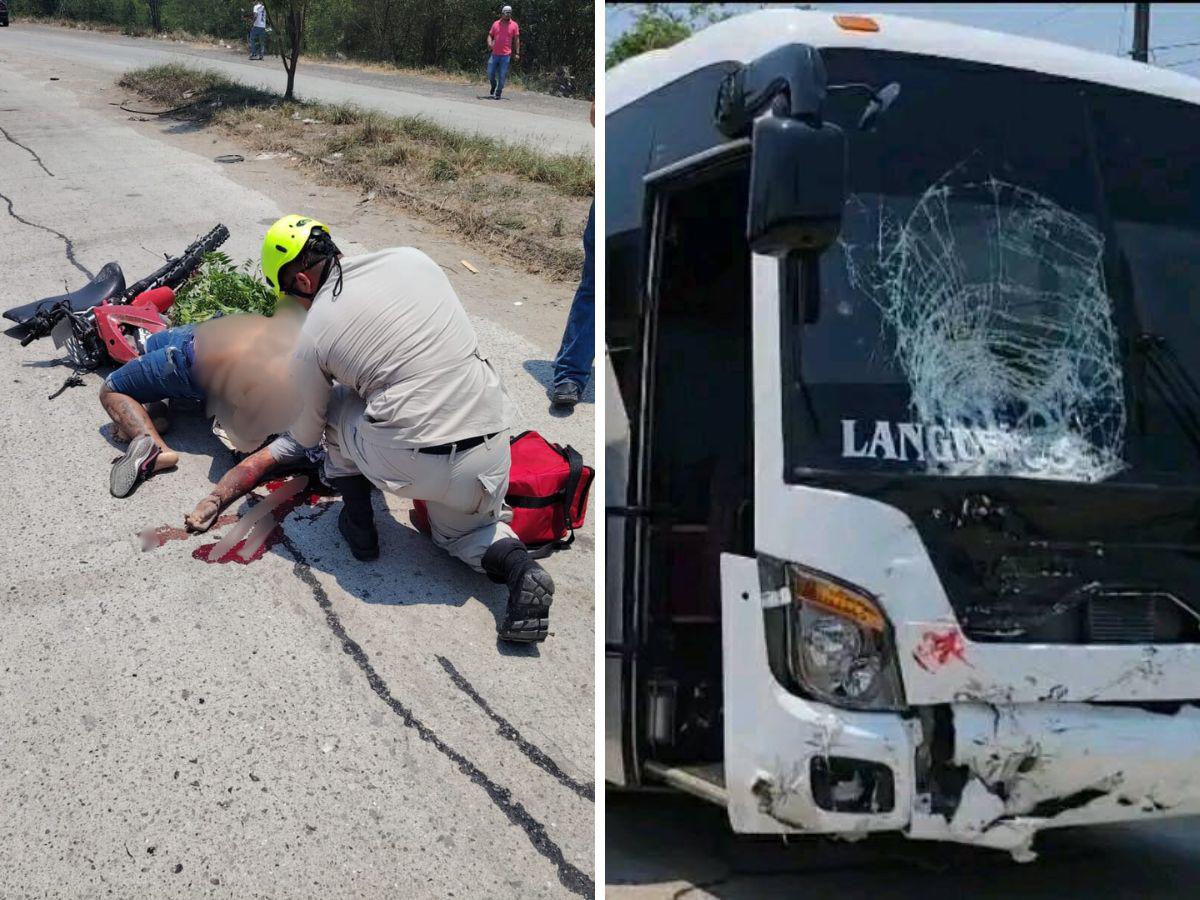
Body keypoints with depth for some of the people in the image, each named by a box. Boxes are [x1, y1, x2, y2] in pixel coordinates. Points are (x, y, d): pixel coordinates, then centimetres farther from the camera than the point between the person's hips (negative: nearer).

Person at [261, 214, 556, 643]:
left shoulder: (312, 333, 0)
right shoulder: (411, 259, 8)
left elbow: (305, 435, 14)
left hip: (411, 463, -3)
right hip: (491, 453, 4)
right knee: (463, 530, 31)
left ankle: (359, 529, 28)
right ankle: (517, 565, -1)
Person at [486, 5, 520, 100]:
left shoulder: (514, 25, 2)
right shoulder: (496, 23, 8)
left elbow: (516, 39, 3)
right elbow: (490, 35, 13)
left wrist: (517, 53, -3)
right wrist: (489, 43, -9)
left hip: (506, 55, -2)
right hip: (495, 54, 2)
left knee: (502, 75, -3)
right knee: (490, 73, 3)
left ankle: (498, 94, 5)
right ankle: (493, 89, 28)